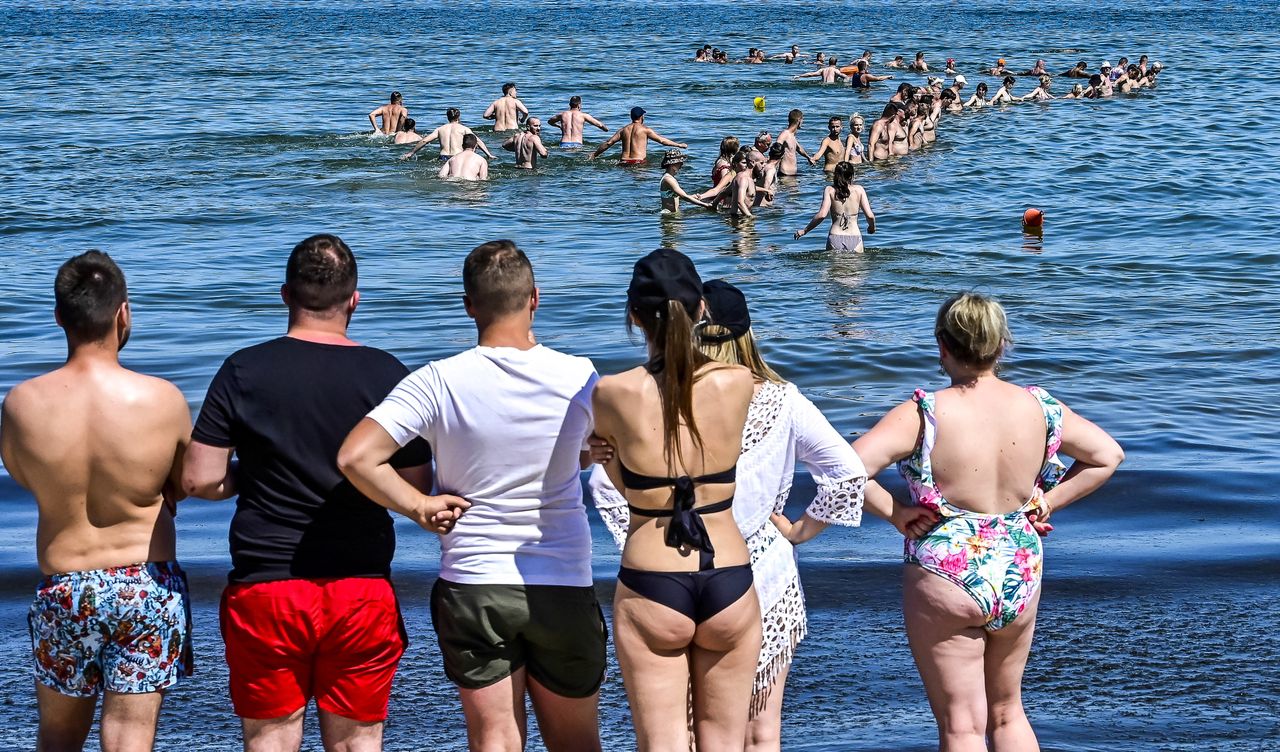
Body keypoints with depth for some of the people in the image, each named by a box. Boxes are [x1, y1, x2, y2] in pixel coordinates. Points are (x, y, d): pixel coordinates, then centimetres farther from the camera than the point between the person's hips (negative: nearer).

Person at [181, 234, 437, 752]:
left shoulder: (244, 372, -4)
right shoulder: (389, 375, -2)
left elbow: (199, 481, -5)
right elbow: (416, 490, 1)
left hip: (265, 589, -1)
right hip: (363, 592, 1)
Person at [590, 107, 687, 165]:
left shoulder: (623, 130, 16)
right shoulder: (645, 130, 4)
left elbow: (608, 143, 12)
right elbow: (662, 140, 9)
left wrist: (594, 154, 22)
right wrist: (679, 145, 19)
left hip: (625, 162, 5)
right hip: (638, 162, -5)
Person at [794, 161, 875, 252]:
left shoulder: (830, 190, 0)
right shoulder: (859, 190, 4)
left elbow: (822, 215, -10)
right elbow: (869, 215, 0)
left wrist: (804, 231, 0)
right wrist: (872, 227, 21)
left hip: (835, 238, 0)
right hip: (855, 238, 0)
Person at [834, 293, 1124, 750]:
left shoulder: (925, 414, -17)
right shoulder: (1039, 408, -3)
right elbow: (1108, 456, 9)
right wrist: (1046, 504, 8)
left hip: (946, 576, -5)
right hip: (1021, 576, 5)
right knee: (1007, 712, 22)